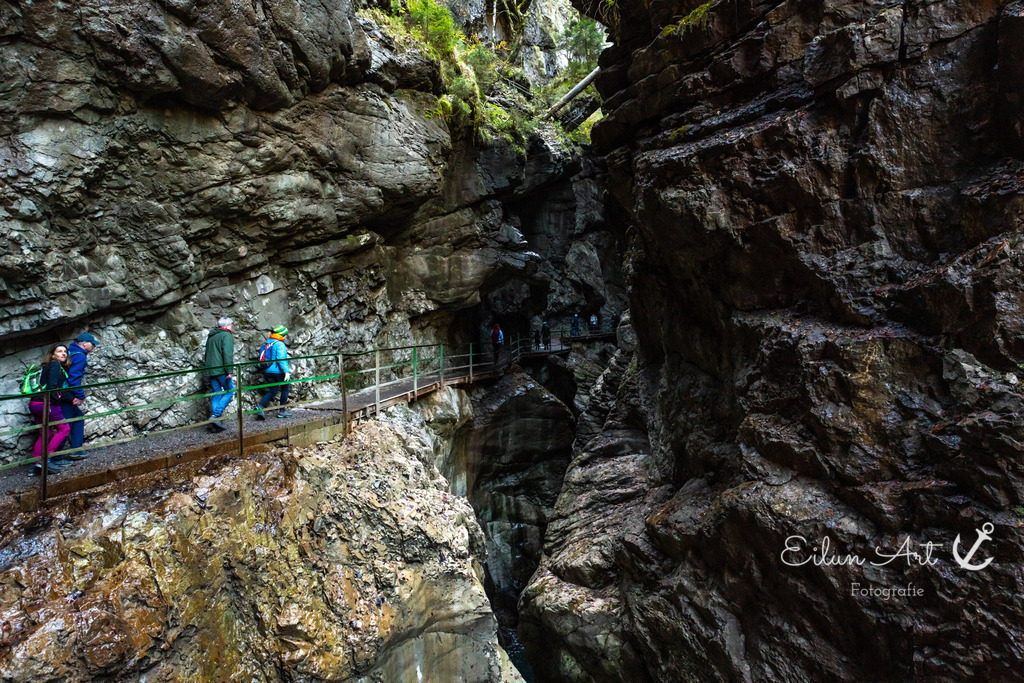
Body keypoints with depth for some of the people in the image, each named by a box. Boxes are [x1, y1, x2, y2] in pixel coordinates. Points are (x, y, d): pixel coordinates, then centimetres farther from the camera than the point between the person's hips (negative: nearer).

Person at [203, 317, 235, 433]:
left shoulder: (211, 336, 21)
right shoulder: (226, 336, -6)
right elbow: (227, 355, -16)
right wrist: (229, 371, -19)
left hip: (210, 370, 8)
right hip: (221, 370, -8)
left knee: (216, 395, 9)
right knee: (230, 391, 1)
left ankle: (213, 423, 6)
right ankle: (215, 415, -11)